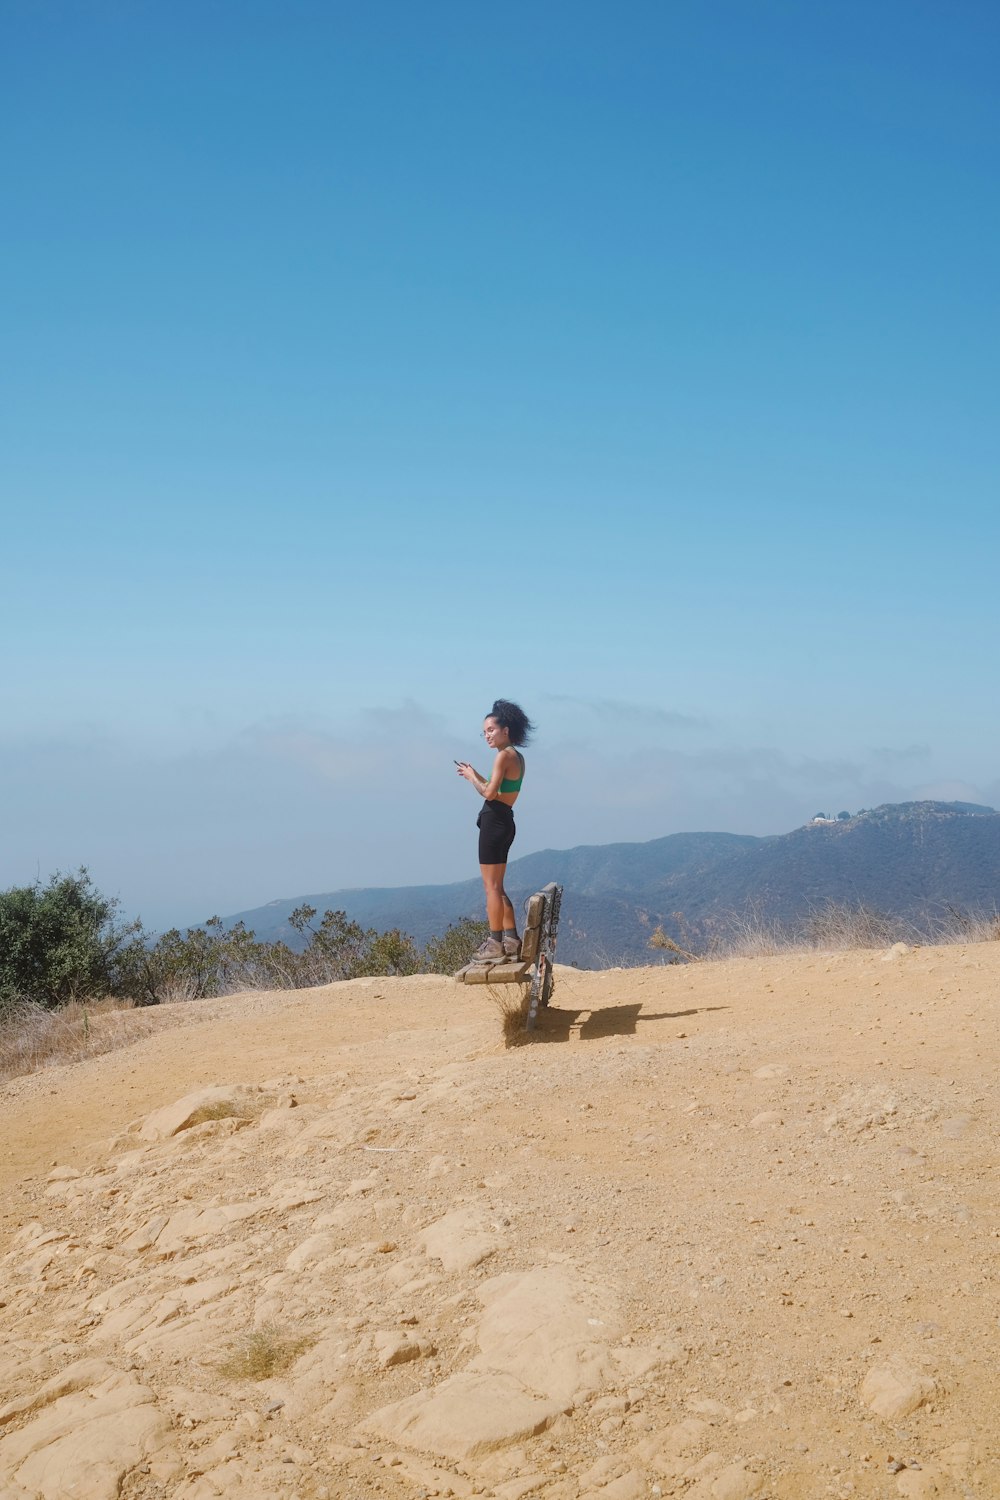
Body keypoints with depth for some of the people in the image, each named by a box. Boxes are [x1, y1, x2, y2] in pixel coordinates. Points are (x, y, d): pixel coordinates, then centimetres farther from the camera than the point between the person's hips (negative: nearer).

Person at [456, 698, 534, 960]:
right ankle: (511, 940, 17)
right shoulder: (517, 757, 15)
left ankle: (496, 943, -4)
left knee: (491, 885, -5)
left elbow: (490, 793, -18)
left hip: (494, 821, -10)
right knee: (497, 886, 15)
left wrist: (471, 777, -2)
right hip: (505, 822, 10)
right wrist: (475, 775, 15)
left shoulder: (504, 755, -13)